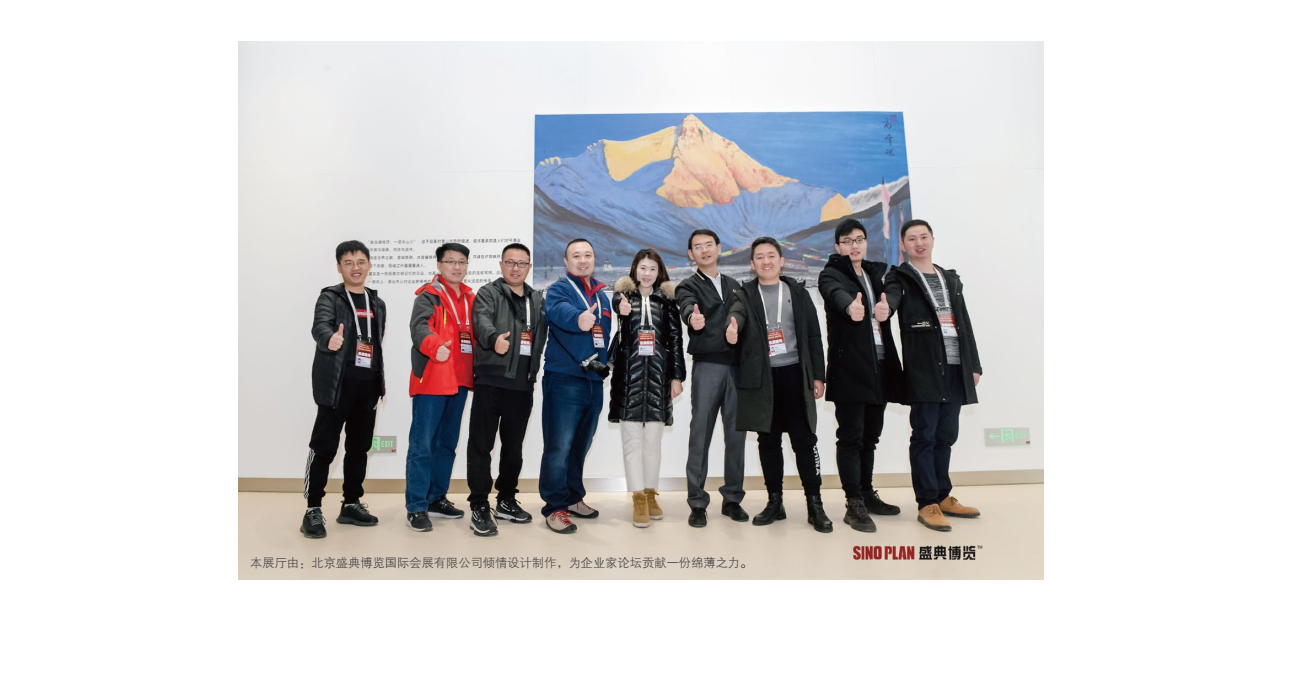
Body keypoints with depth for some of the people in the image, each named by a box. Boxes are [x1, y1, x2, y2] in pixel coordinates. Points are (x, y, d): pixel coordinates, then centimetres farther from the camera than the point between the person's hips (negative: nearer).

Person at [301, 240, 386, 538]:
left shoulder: (377, 304, 15)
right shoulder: (329, 297, -2)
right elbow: (320, 325, -23)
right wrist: (330, 339, -46)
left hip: (368, 386, 6)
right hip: (337, 385, -5)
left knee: (359, 448, 11)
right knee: (324, 448, -2)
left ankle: (351, 504, 22)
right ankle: (313, 510, 7)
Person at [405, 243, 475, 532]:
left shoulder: (471, 299, 14)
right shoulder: (428, 295, -6)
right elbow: (419, 326, -24)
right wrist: (435, 346, -43)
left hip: (459, 381, 7)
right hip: (430, 381, -7)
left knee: (447, 443, 14)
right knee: (422, 444, -5)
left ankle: (436, 498, 26)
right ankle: (416, 507, 2)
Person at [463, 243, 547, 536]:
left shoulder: (537, 299, 16)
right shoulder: (488, 293, -2)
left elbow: (542, 335, 21)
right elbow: (482, 322, -21)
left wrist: (536, 368, 11)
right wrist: (494, 339, -40)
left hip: (523, 383, 5)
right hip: (491, 380, -5)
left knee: (514, 446, 14)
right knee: (481, 444, -1)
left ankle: (506, 500, 27)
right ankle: (479, 506, 6)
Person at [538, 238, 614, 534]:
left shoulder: (601, 294, 16)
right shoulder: (559, 290, -5)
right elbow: (559, 311, -29)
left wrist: (606, 363, 12)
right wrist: (578, 319, -49)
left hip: (594, 380, 7)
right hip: (564, 379, -6)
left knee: (581, 445, 16)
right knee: (559, 446, -6)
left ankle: (573, 498, 29)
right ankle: (555, 507, 5)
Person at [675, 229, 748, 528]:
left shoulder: (734, 285, 19)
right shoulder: (688, 286, 4)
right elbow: (688, 307, -19)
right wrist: (693, 318, -42)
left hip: (738, 365, 4)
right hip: (707, 366, -4)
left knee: (736, 435, 6)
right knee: (700, 435, -2)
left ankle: (732, 498, 18)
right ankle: (697, 503, 7)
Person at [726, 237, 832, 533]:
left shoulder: (797, 291, 8)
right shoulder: (745, 293, 6)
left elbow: (813, 334, 7)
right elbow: (737, 311, -18)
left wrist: (818, 375, 1)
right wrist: (733, 325, -42)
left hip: (794, 373, 0)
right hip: (762, 377, 1)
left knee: (804, 440, 0)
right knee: (768, 441, 7)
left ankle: (815, 505, 9)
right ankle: (775, 502, 19)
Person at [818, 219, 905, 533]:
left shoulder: (875, 272, 16)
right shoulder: (831, 274, -2)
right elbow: (837, 294, -27)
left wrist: (885, 307, -30)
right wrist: (850, 307, -50)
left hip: (880, 365, 6)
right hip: (849, 367, -6)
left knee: (870, 436, 14)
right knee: (851, 437, -3)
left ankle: (867, 496, 26)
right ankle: (854, 506, 2)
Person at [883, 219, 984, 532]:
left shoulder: (950, 278, 20)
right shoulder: (901, 277, 2)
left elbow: (964, 323, 19)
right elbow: (891, 296, -22)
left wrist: (974, 363, 14)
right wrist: (883, 308, -46)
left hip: (955, 367, 6)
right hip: (923, 368, -6)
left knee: (946, 435, 11)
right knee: (925, 435, -2)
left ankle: (943, 497, 22)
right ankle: (927, 504, 4)